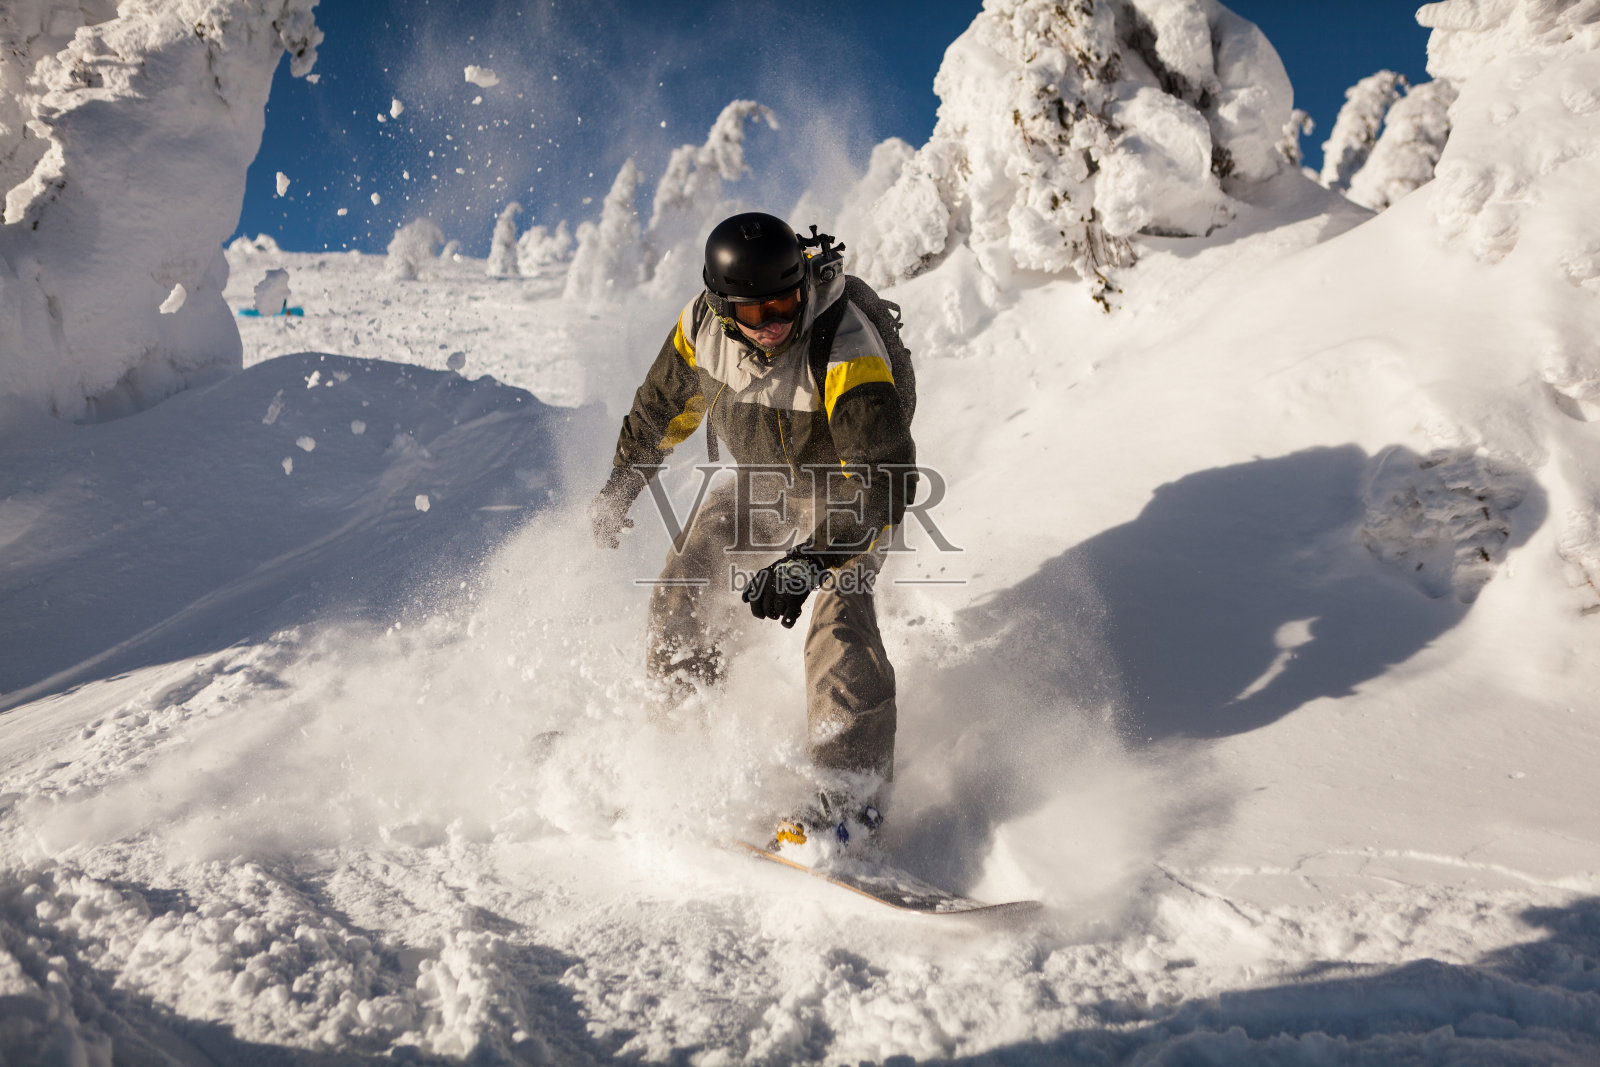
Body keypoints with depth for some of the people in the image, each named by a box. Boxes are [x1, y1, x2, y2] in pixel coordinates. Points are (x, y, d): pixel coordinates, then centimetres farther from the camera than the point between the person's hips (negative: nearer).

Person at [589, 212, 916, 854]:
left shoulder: (847, 353, -36)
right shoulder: (703, 325, -18)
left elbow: (884, 481, -41)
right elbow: (665, 403, 2)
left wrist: (809, 562, -51)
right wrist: (620, 485, 13)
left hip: (850, 494, -6)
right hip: (760, 485, 6)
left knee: (837, 615, -27)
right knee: (682, 597, 8)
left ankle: (850, 798, -24)